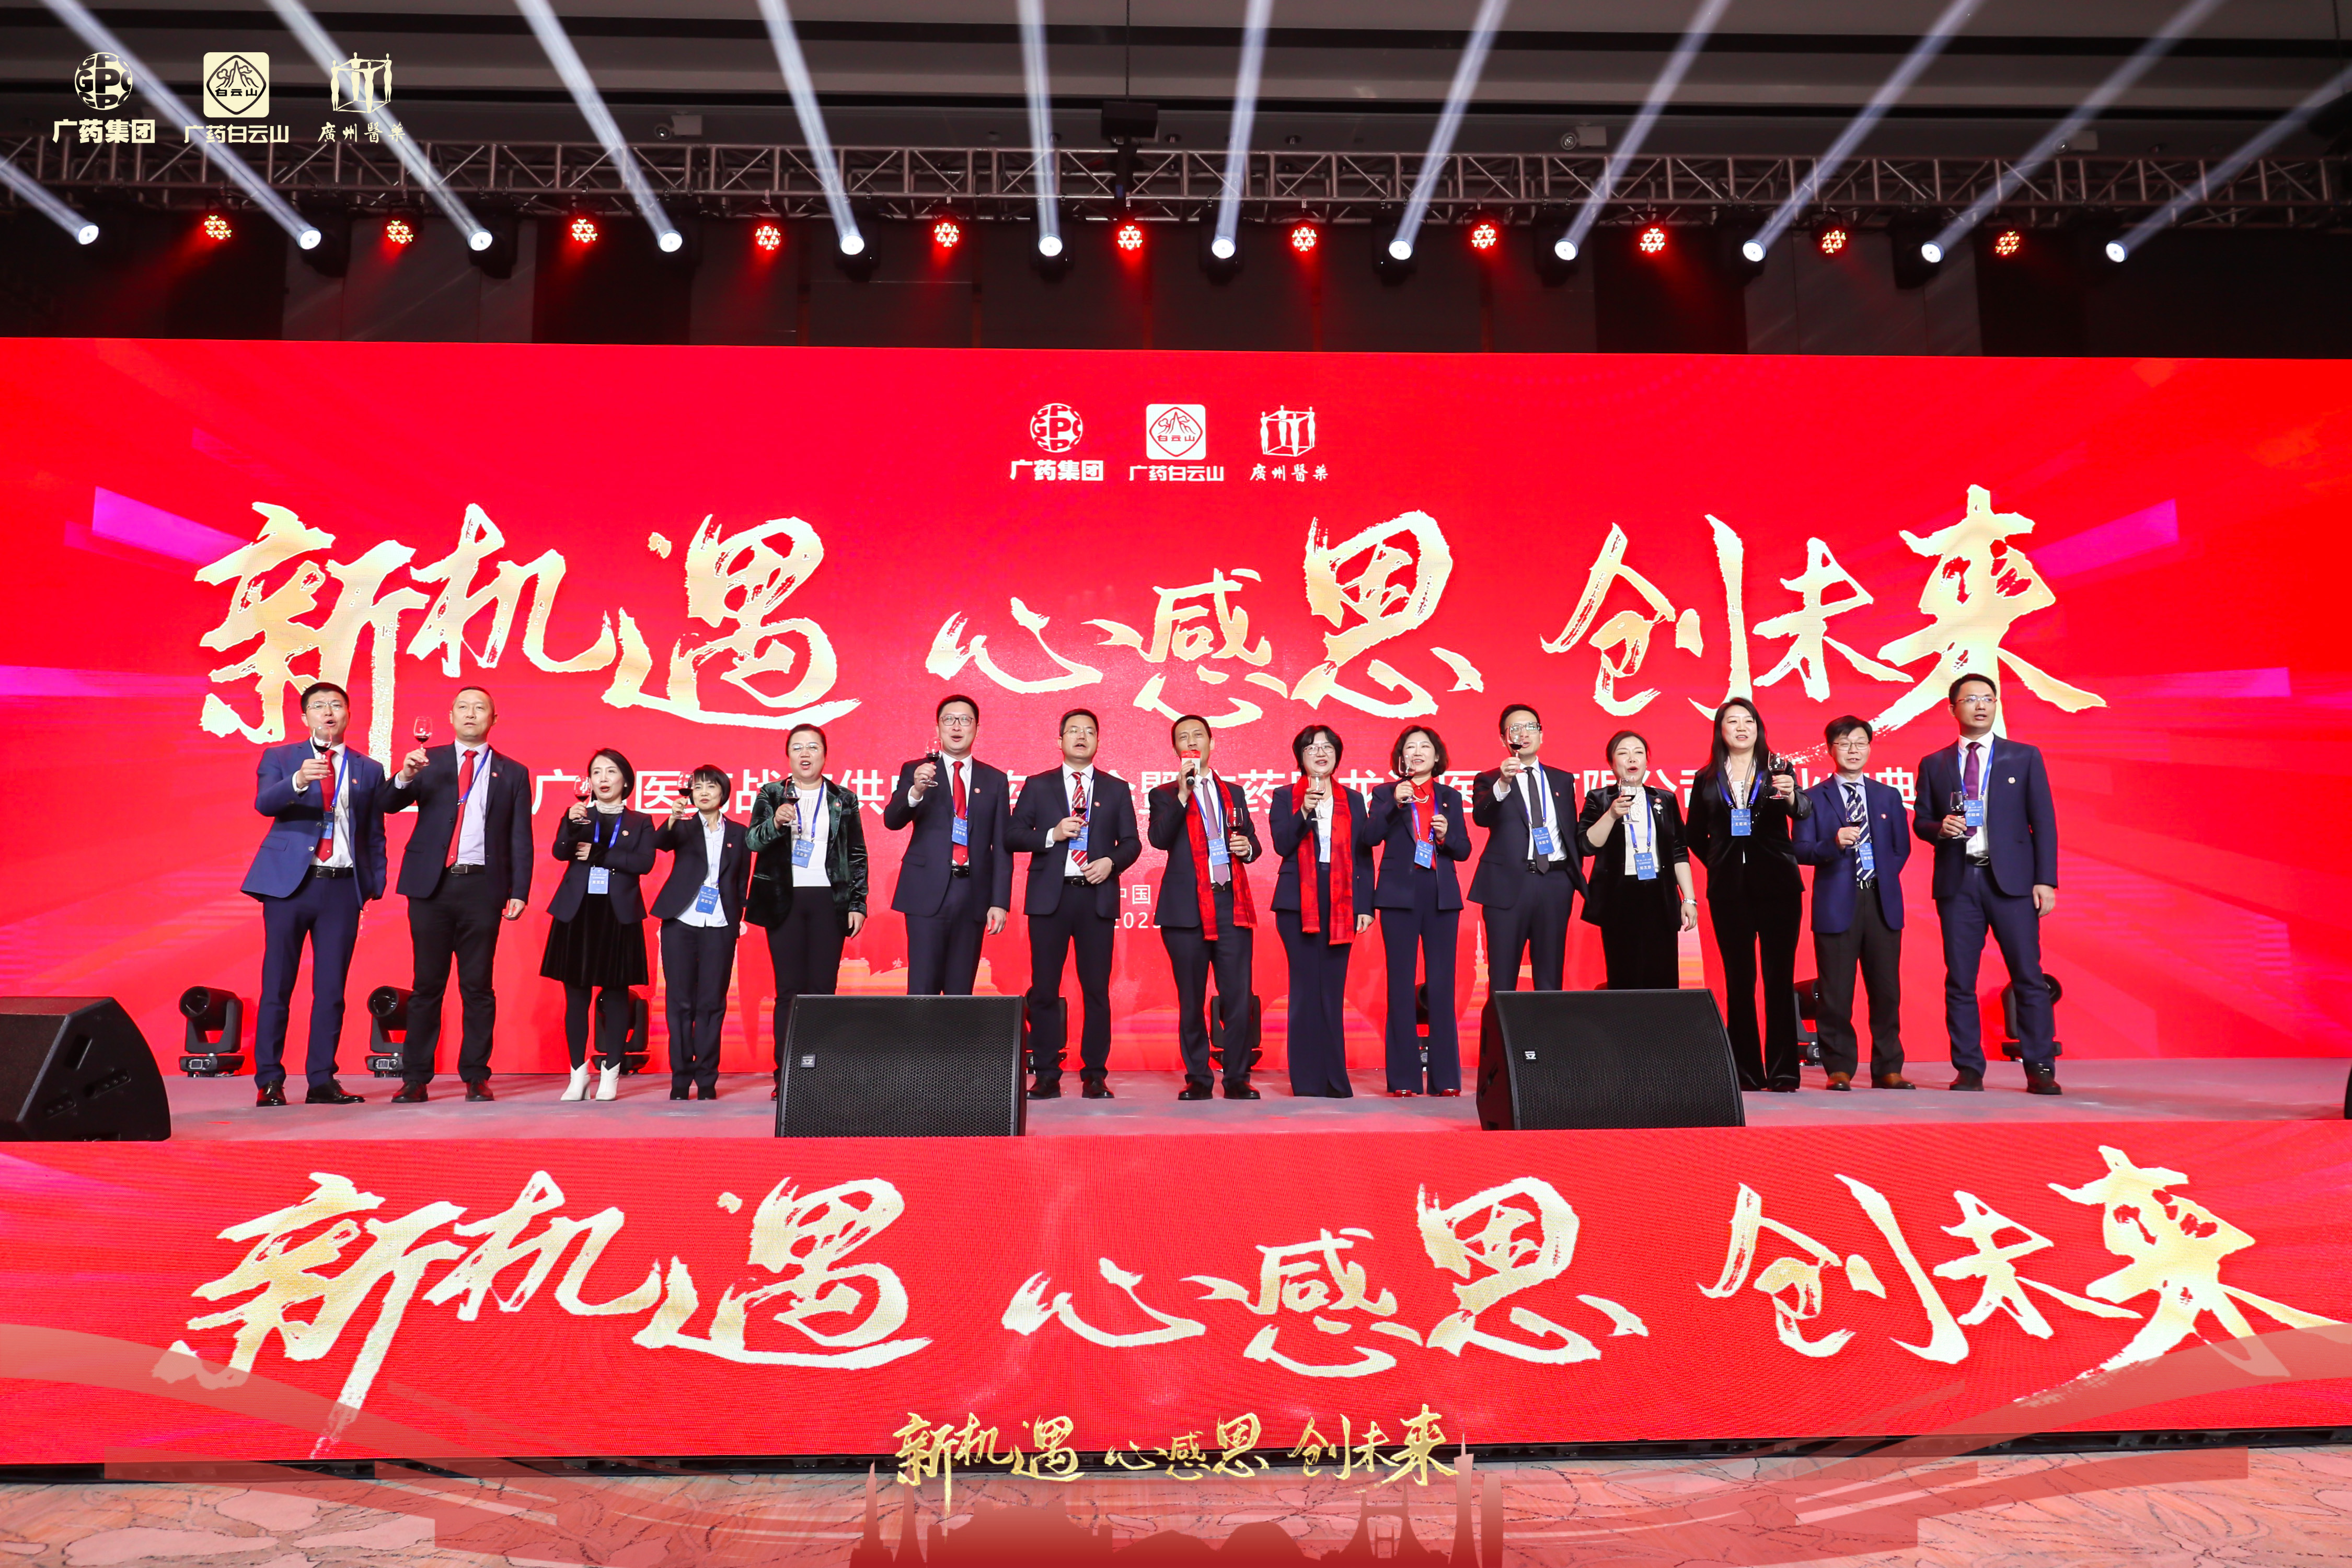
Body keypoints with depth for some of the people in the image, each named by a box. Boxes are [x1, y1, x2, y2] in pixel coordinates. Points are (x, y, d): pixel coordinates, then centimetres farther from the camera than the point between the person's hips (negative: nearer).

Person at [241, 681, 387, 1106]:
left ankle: (321, 1080, 9)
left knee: (331, 989, 3)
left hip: (343, 887, 2)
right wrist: (298, 780, -31)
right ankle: (269, 1081, 7)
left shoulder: (368, 769, 14)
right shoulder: (280, 758, 9)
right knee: (277, 986, 1)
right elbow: (263, 803, -11)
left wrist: (376, 887, 3)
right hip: (289, 882, -1)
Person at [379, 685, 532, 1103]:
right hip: (432, 885, 1)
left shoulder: (513, 773, 10)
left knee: (478, 986, 2)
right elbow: (387, 805, 3)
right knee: (427, 984, 4)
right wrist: (404, 777, -18)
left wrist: (520, 892, -2)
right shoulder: (428, 761, 12)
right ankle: (415, 1078, 9)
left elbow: (521, 840, 8)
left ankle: (476, 1077, 8)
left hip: (482, 887, 0)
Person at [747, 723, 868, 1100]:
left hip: (829, 900, 1)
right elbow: (752, 841, -1)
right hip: (784, 900, 0)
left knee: (823, 989, -3)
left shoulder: (844, 800, 13)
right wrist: (775, 822, -21)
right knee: (788, 990, -2)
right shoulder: (771, 795, 11)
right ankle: (785, 1077, 1)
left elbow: (858, 857, 12)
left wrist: (858, 905, 4)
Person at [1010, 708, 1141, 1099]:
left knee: (1097, 989, 0)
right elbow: (1014, 835, 5)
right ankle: (1046, 1075, 7)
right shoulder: (1037, 786, 11)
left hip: (1097, 897, 0)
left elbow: (1131, 842, 10)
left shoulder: (1117, 789, 13)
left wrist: (1111, 862, -9)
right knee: (1044, 989, 1)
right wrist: (1052, 835, -10)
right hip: (1049, 896, 0)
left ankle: (1095, 1075, 7)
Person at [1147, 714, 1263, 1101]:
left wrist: (1247, 848, -1)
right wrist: (1182, 795, -16)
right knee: (1191, 1000, 3)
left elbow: (1251, 843, 22)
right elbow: (1159, 839, -10)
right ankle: (1197, 1080, 13)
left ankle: (1237, 1079, 6)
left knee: (1239, 997, -3)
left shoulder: (1234, 793, 19)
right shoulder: (1165, 796, 9)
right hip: (1186, 907, -2)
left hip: (1232, 904, 2)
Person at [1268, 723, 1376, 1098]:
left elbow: (1364, 854, 12)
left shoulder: (1353, 800, 15)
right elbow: (1282, 845, -4)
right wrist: (1304, 812, -18)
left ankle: (1336, 1080, 7)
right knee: (1306, 989, -3)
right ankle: (1307, 1081, 2)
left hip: (1341, 903, 2)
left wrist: (1365, 906, 5)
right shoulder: (1285, 798, 9)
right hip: (1298, 904, -2)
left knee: (1334, 989, 1)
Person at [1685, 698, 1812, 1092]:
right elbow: (1696, 835, 17)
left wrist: (1791, 797, -32)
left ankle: (1782, 1071, 0)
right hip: (1729, 889, 2)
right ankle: (1746, 1071, 9)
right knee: (1738, 979, 4)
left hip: (1776, 885, -1)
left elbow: (1804, 813, -11)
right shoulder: (1707, 780, 10)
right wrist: (1718, 864, 5)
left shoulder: (1777, 770, 6)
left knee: (1780, 977, -3)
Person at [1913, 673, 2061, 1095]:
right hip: (1957, 881, 1)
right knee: (1960, 980, 1)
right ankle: (1968, 1069, 8)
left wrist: (2046, 880, -3)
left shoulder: (2025, 758, 9)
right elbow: (1920, 822, 13)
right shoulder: (1934, 765, 12)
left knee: (2029, 977, -4)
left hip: (2012, 879, -1)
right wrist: (1940, 828, -11)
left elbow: (2044, 821, 5)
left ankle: (2040, 1069, 2)